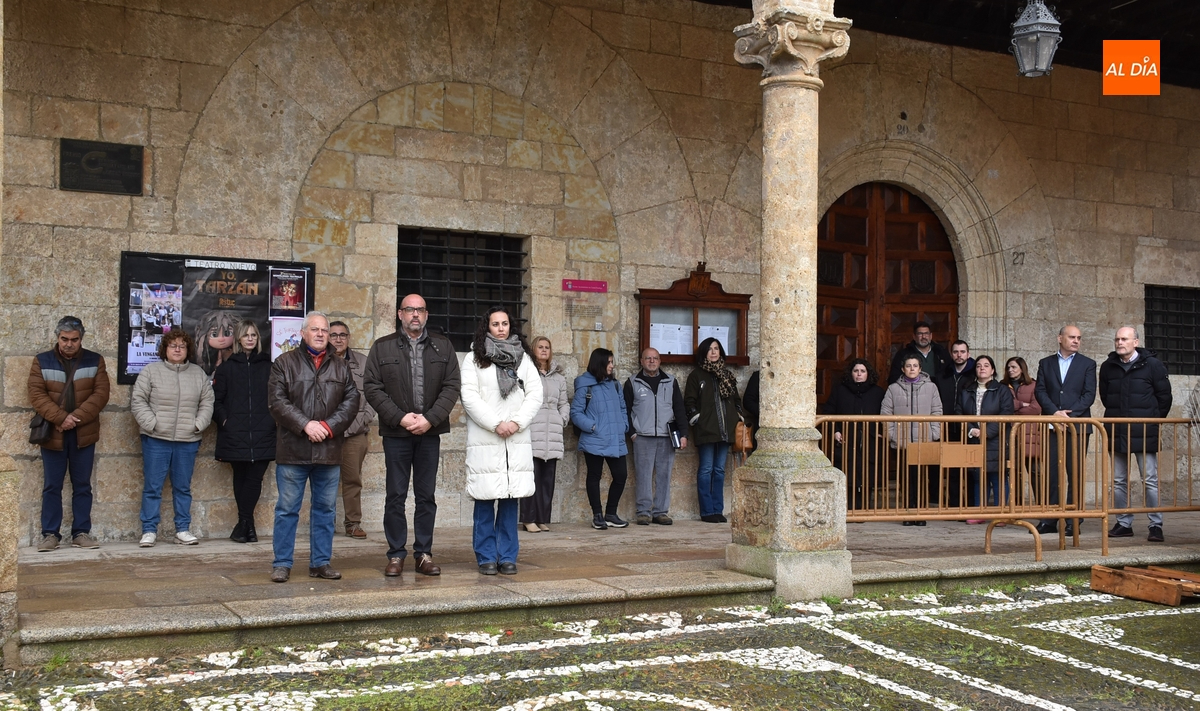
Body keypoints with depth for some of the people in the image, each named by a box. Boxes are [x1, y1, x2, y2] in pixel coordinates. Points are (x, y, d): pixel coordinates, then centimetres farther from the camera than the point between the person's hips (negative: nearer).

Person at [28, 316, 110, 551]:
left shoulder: (95, 361, 4)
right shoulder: (42, 361, 3)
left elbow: (101, 394, -4)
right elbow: (36, 395, -5)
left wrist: (76, 417, -16)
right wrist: (60, 418, -18)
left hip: (84, 434, 1)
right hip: (52, 434, 0)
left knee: (82, 486, 6)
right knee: (52, 486, 4)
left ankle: (81, 533, 12)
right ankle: (50, 534, 10)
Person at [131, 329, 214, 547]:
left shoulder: (198, 374, 10)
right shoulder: (151, 371, 1)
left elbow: (207, 403, 10)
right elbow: (137, 400, -1)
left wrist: (198, 425, -3)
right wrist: (151, 423, -11)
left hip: (187, 441, 2)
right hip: (156, 440, -2)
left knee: (183, 487, 9)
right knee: (153, 487, 2)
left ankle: (182, 530, 16)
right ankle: (149, 530, 9)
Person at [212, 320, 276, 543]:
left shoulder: (268, 367, 10)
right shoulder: (226, 368, 9)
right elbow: (215, 399, 5)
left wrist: (273, 420, -4)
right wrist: (224, 420, -7)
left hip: (263, 435, 0)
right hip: (235, 435, 0)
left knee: (255, 478, -6)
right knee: (241, 478, 5)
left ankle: (243, 525, 2)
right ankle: (248, 525, 13)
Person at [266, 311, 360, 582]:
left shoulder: (340, 367, 13)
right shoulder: (285, 363, 4)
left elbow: (351, 402, 4)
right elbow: (277, 401, -6)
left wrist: (329, 426, -10)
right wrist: (306, 425, -16)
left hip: (329, 451, 3)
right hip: (293, 450, -3)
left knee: (325, 509, 8)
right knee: (287, 509, 1)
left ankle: (321, 562, 17)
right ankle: (282, 564, 10)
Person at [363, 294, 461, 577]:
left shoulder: (443, 346, 8)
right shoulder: (382, 347, 5)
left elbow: (452, 386, 1)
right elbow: (372, 387, -2)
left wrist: (430, 419, -11)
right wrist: (400, 417, -12)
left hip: (430, 432, 1)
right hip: (396, 432, -1)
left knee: (426, 496, 7)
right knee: (396, 496, 3)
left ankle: (424, 554, 14)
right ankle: (396, 555, 11)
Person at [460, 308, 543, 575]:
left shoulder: (523, 359, 15)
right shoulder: (474, 360, 5)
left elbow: (535, 395, 8)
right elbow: (469, 397, -4)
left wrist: (517, 422, -7)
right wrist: (496, 424, -11)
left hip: (517, 442, 3)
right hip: (485, 442, -2)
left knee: (511, 501, 3)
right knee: (485, 502, -3)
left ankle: (507, 557, 11)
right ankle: (487, 558, 7)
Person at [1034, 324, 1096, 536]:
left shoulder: (1087, 364, 8)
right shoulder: (1046, 363, 13)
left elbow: (1089, 394, -1)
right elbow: (1040, 391, 4)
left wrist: (1069, 414, -12)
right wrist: (1054, 412, -11)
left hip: (1077, 424, -1)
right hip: (1051, 424, 1)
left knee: (1075, 474, 0)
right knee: (1050, 473, 0)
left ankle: (1072, 520, 4)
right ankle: (1049, 520, 4)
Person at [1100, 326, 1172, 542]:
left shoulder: (1152, 365, -5)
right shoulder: (1108, 367, 7)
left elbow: (1164, 396, 2)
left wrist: (1154, 420, 6)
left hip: (1144, 432, -4)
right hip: (1116, 432, 4)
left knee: (1150, 480, -3)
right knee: (1118, 481, 8)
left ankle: (1156, 525, 2)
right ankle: (1123, 524, 16)